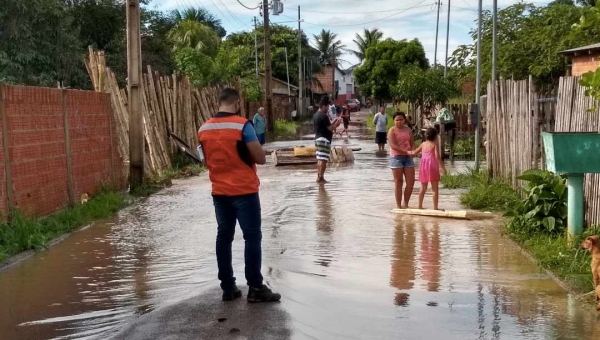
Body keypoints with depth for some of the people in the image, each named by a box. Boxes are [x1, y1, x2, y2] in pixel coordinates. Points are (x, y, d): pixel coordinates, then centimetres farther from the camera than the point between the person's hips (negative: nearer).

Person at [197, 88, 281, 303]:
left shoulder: (204, 129, 5)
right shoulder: (242, 125, -14)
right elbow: (261, 158, -13)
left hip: (219, 192, 6)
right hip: (244, 191, -6)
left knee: (224, 237, 11)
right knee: (252, 237, 0)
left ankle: (228, 288, 15)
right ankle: (255, 289, 1)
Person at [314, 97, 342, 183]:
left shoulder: (315, 115, 15)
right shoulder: (324, 116, -15)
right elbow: (330, 128, -16)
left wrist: (333, 123, 18)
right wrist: (337, 124, 1)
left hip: (317, 139, 10)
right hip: (324, 140, -10)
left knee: (319, 159, 12)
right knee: (323, 160, -9)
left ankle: (319, 176, 14)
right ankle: (321, 177, -10)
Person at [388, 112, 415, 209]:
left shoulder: (408, 130, 11)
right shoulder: (392, 130, -5)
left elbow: (412, 143, 14)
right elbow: (393, 145, -17)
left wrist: (413, 151, -9)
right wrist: (406, 151, -24)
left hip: (408, 157, 5)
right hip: (396, 157, -5)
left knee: (411, 182, 1)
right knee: (398, 182, 0)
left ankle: (405, 204, 14)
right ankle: (399, 206, 8)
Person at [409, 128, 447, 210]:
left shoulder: (423, 144, 11)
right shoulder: (435, 144, -3)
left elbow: (414, 153, 20)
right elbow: (437, 157, -13)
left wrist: (409, 152, 41)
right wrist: (443, 167, -9)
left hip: (423, 167, 5)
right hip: (432, 167, -5)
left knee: (423, 188, 15)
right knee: (435, 188, -1)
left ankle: (420, 206, 17)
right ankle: (435, 207, -5)